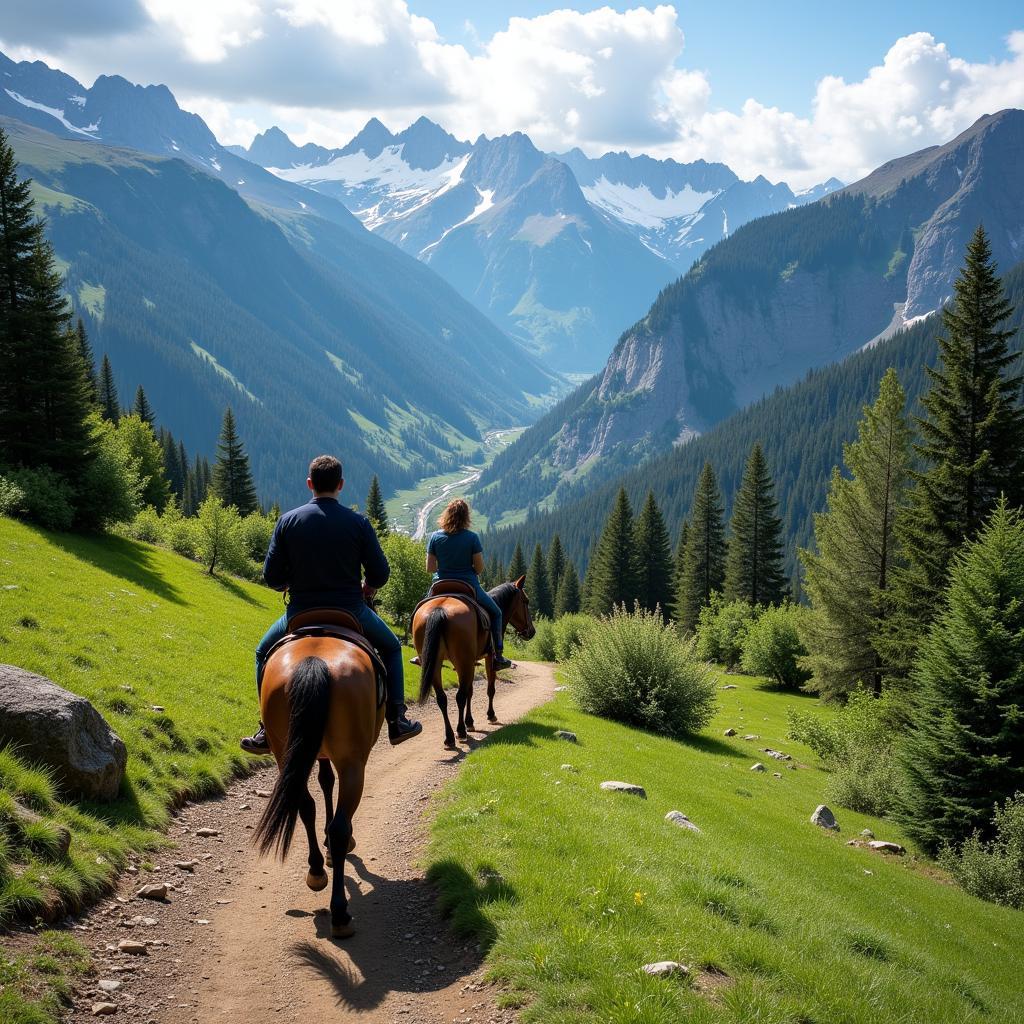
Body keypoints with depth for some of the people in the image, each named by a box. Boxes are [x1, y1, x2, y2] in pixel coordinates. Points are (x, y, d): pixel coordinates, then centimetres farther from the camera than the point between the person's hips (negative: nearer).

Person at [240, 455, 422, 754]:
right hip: (351, 611, 0)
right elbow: (380, 574, -5)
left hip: (301, 612, 1)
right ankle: (396, 722, 20)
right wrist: (368, 587, 18)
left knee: (264, 653, 28)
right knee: (391, 648, 27)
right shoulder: (358, 522, -7)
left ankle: (267, 732, 21)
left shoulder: (288, 521, -5)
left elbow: (272, 577, -4)